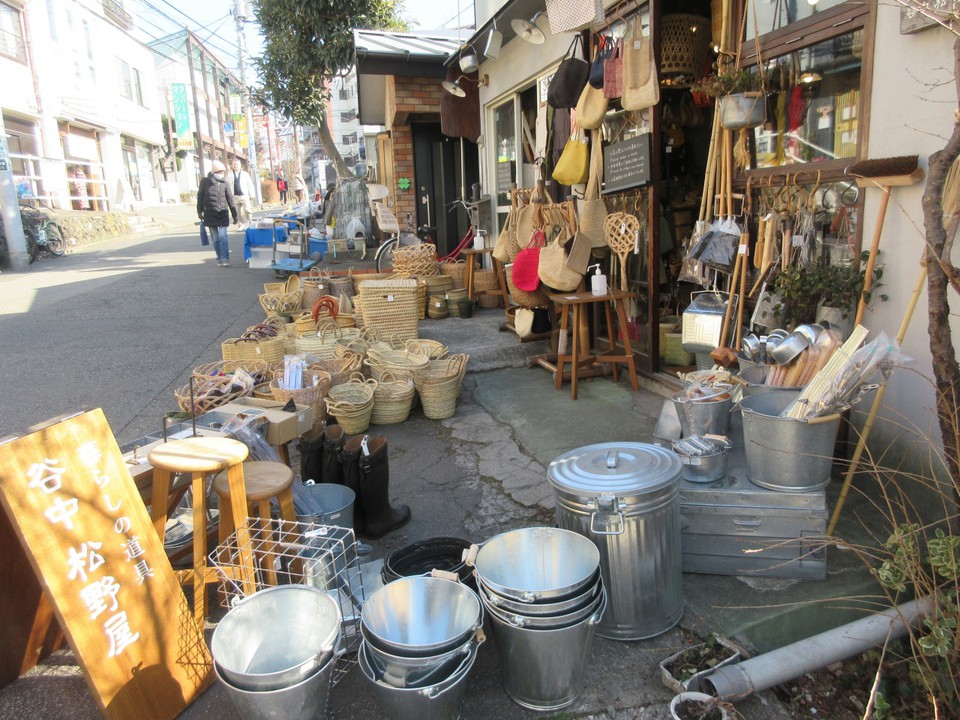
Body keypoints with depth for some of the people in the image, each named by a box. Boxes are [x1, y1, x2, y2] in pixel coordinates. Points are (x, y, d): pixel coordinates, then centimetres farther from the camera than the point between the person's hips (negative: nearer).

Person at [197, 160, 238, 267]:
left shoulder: (225, 183, 4)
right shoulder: (205, 182, 2)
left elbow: (230, 200, 6)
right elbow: (200, 197, 7)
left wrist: (234, 215, 6)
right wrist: (199, 211, 3)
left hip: (223, 214, 0)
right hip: (210, 215, 1)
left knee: (223, 236, -11)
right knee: (215, 238, 6)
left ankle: (225, 259, -9)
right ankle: (220, 258, 14)